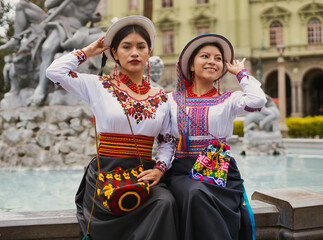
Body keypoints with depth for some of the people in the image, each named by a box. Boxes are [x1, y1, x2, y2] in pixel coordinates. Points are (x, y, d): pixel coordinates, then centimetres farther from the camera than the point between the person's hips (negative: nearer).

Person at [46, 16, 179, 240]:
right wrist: (87, 51, 8)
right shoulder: (100, 86, 5)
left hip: (143, 174, 2)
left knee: (165, 202, -29)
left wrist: (159, 169, -5)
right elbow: (55, 71, -5)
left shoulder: (161, 97, 12)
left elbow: (167, 142, 15)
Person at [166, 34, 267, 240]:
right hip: (183, 172, 1)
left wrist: (240, 72, 5)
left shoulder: (228, 100, 10)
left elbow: (257, 100, -12)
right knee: (196, 194, -33)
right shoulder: (173, 99, 15)